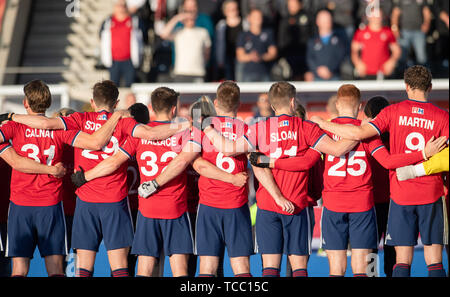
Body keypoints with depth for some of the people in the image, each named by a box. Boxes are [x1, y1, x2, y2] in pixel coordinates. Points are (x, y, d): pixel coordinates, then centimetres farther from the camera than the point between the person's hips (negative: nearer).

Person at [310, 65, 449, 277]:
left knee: (402, 261, 3)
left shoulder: (394, 112, -2)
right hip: (431, 194, 0)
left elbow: (360, 133, -10)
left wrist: (323, 124, 0)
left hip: (401, 194, 0)